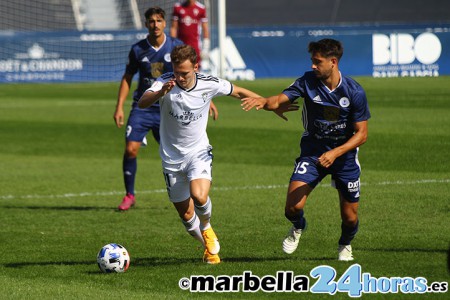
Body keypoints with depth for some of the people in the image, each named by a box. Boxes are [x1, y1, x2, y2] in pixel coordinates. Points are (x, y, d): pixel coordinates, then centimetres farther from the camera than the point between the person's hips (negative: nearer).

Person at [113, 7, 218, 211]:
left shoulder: (176, 47, -3)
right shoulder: (138, 49, -1)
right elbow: (127, 78, 9)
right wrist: (119, 107, 2)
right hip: (142, 107, 0)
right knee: (131, 149, -13)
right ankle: (129, 195, 0)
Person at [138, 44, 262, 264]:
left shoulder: (209, 84, -12)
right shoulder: (166, 82, -17)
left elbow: (238, 92, 6)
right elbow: (142, 103, -34)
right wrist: (161, 93, -54)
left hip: (198, 152, -1)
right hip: (172, 157, 1)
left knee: (199, 196, -27)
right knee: (186, 215, 6)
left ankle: (206, 227, 5)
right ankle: (209, 246, 32)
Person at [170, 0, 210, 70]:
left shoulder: (201, 9, 1)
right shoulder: (178, 7, 4)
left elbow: (205, 29, 4)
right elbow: (174, 27, 6)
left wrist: (205, 48, -1)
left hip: (195, 44, -1)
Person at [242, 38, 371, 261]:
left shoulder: (355, 92, -15)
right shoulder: (308, 82, -11)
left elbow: (361, 133, -12)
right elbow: (279, 100, -18)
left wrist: (335, 153, -25)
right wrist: (264, 101, -42)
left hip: (344, 155, 0)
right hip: (312, 153, 1)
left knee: (350, 216, 4)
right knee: (293, 206, -17)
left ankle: (345, 245, 41)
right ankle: (298, 228, 21)